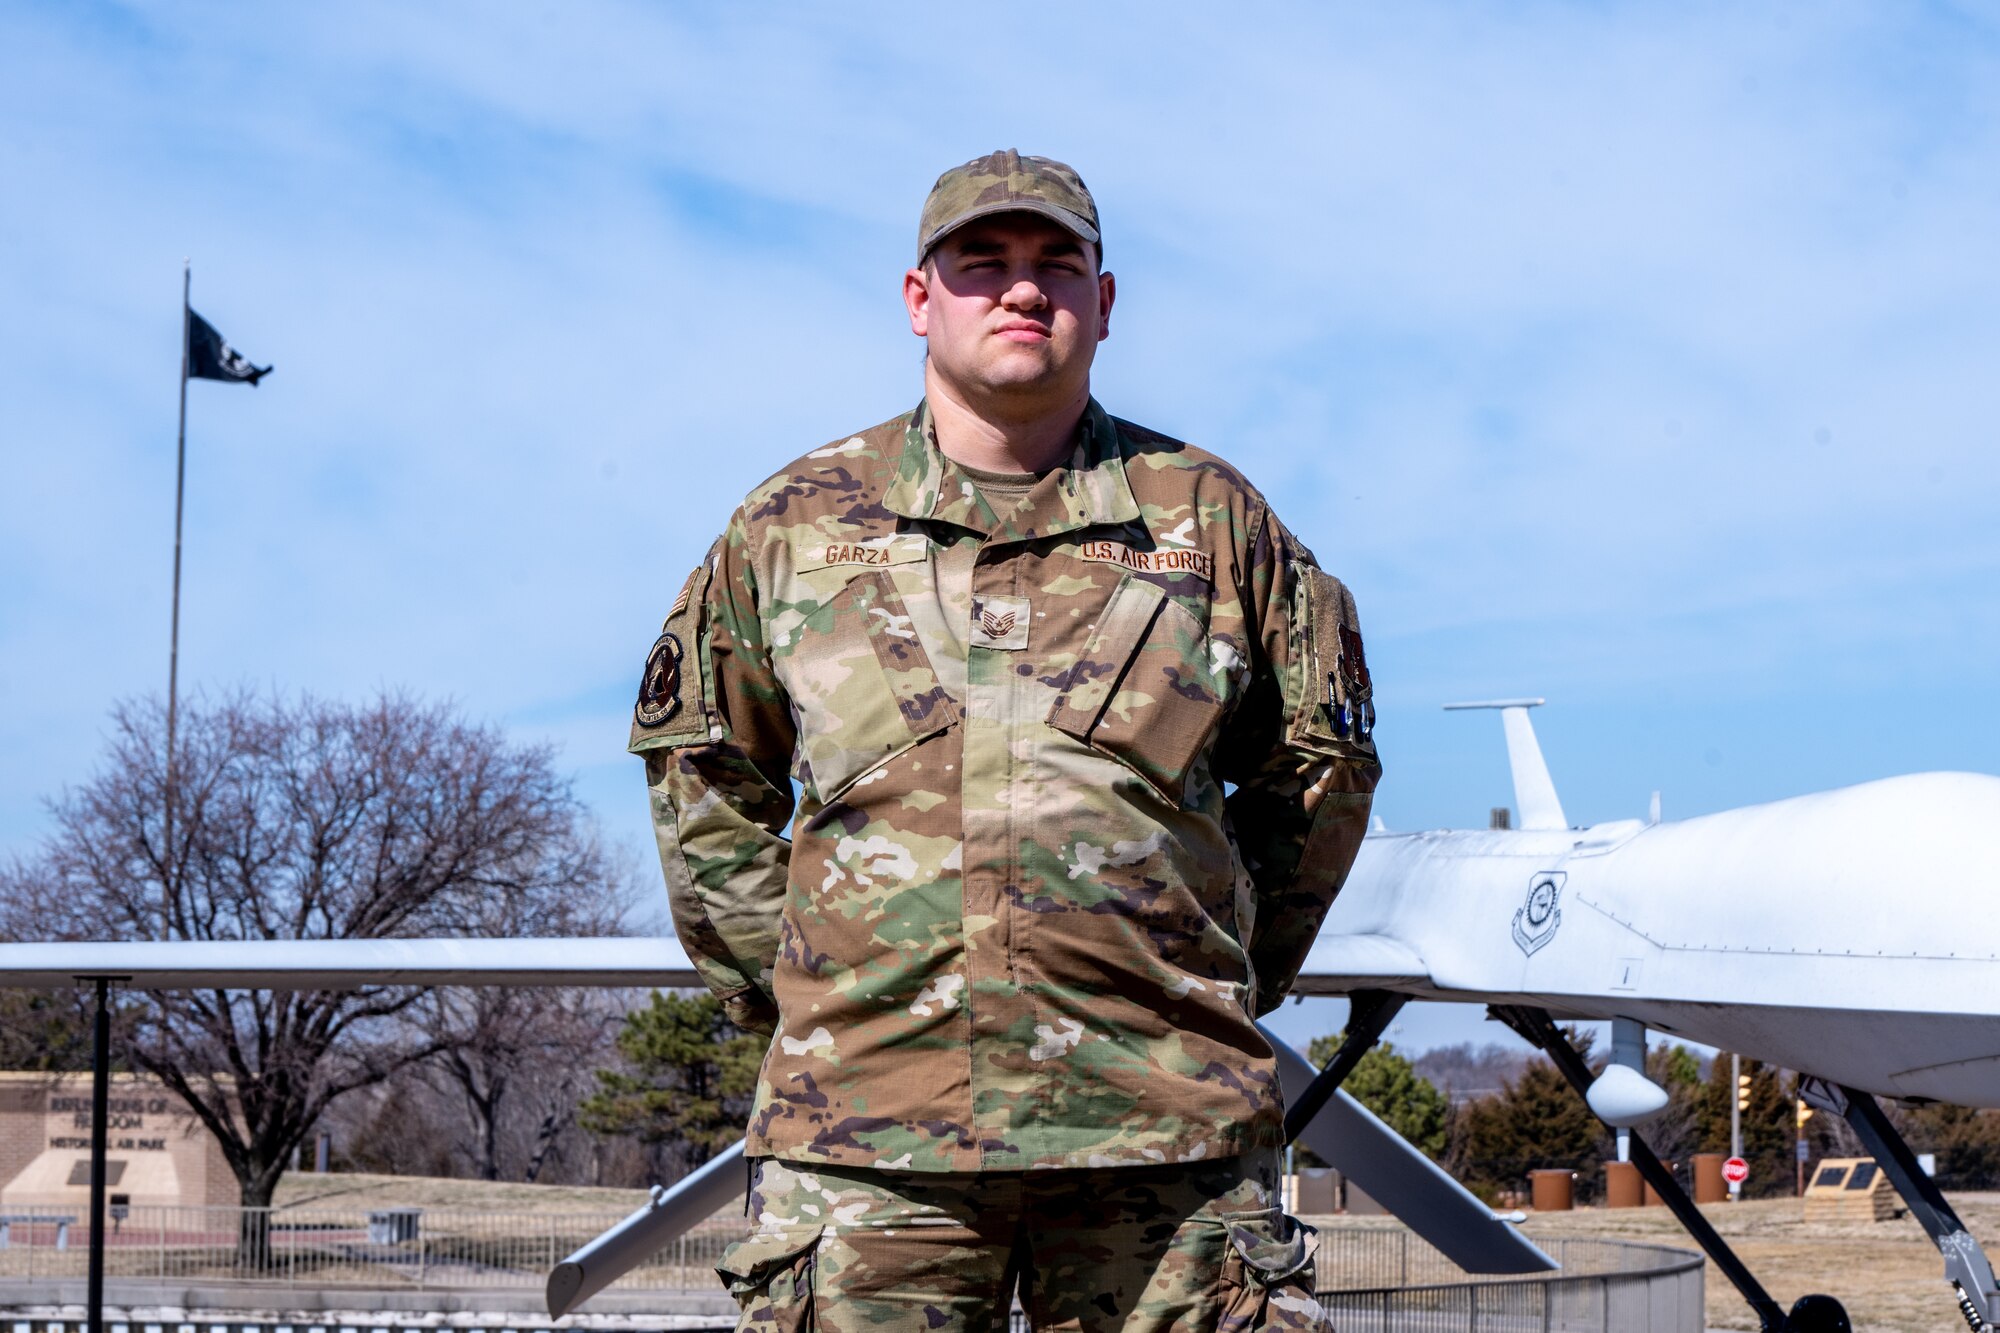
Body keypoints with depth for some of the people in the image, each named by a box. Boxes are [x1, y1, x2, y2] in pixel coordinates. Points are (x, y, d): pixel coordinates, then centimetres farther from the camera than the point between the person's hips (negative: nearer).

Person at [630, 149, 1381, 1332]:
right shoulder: (793, 523, 11)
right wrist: (774, 979, 12)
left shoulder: (1210, 518, 10)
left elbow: (1321, 762, 18)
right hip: (867, 1128, 0)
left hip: (1166, 1127, 0)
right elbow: (699, 768, 19)